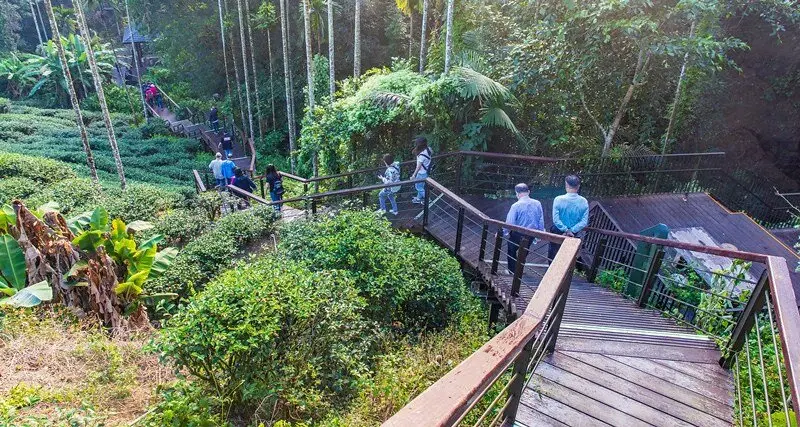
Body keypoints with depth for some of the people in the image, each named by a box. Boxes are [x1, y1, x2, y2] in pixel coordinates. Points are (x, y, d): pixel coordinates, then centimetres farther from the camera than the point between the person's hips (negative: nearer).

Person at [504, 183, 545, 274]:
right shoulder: (537, 204, -5)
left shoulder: (516, 206, -19)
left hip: (517, 234, -4)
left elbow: (509, 222, -17)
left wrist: (502, 232, -5)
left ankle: (512, 272, 23)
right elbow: (541, 220, 1)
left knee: (511, 252, 17)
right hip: (531, 235, 5)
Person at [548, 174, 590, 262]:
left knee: (553, 252, 17)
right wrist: (571, 231, -15)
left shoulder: (558, 199, -21)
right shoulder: (584, 202, -12)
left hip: (557, 232, -3)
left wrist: (565, 230, -16)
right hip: (573, 235, 3)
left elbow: (555, 219, -24)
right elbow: (584, 222, -14)